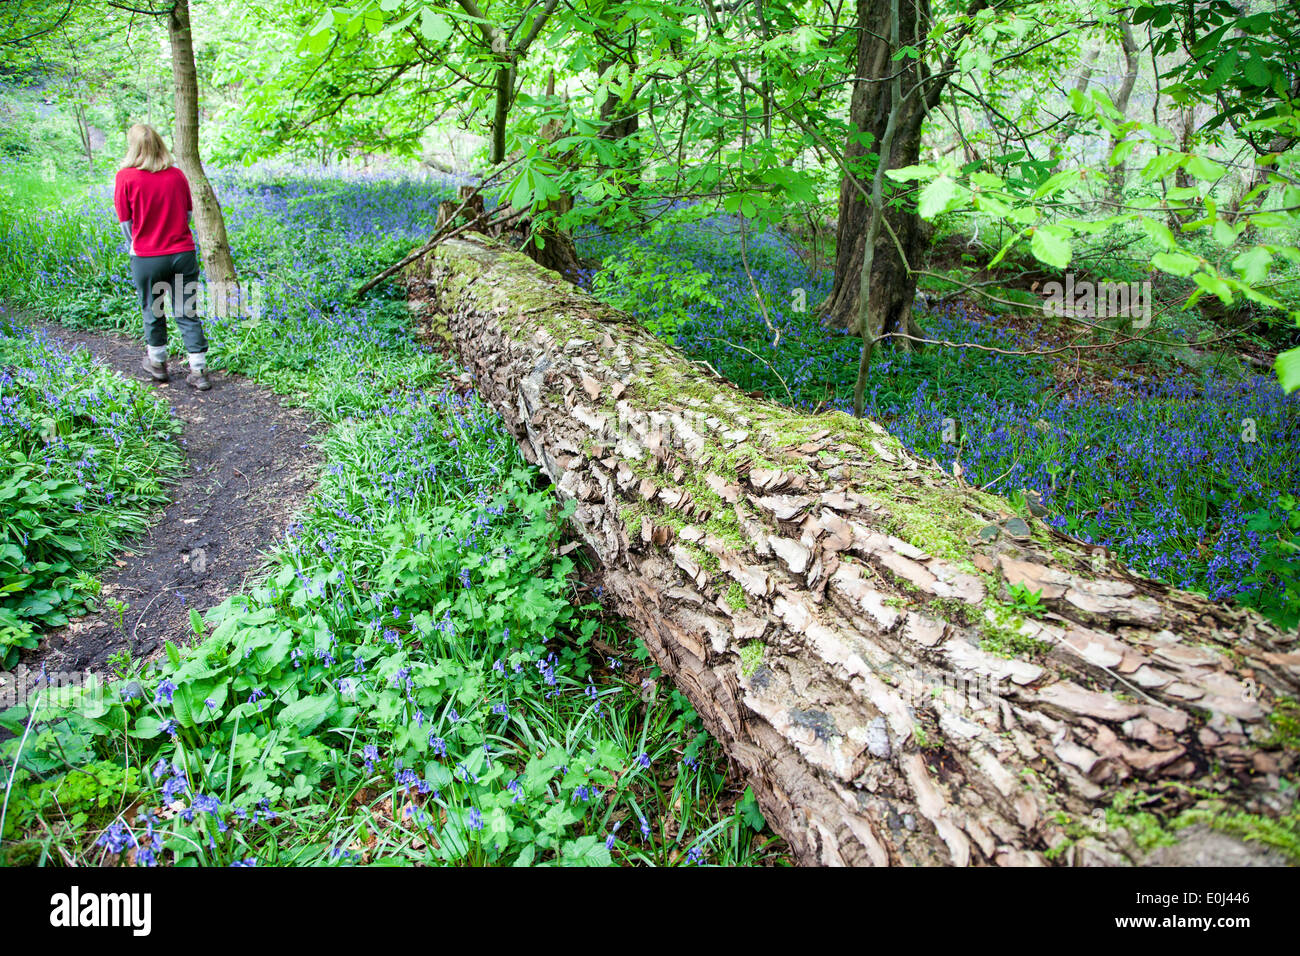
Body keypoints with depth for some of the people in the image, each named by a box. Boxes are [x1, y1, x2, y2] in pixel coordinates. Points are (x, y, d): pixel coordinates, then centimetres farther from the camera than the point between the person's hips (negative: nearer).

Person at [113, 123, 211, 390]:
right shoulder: (177, 174, -1)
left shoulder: (126, 177, -7)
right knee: (188, 314, 6)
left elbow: (126, 223, 0)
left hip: (146, 258, -1)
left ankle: (157, 363, 32)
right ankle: (199, 371, 5)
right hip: (183, 253, 2)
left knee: (152, 311, 17)